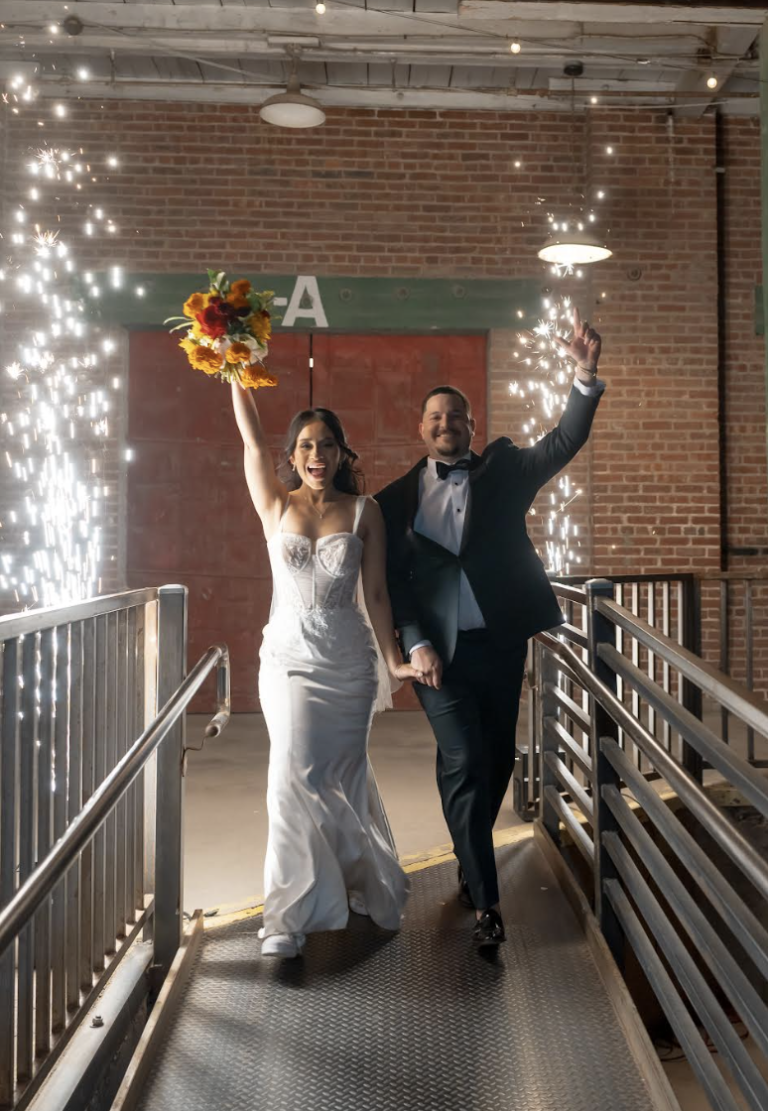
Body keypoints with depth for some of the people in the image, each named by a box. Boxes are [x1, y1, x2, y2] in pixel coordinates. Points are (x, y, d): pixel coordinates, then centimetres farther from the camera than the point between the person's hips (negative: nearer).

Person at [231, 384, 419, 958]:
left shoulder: (364, 512, 1)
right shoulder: (277, 506, 3)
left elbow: (376, 592, 2)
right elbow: (253, 440, -6)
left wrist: (394, 658, 2)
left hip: (349, 659, 0)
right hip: (290, 656, 0)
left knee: (341, 774, 7)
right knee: (296, 772, -8)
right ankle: (292, 913, 3)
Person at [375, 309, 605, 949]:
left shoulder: (503, 472, 6)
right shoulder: (397, 499, 4)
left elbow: (563, 443, -7)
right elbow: (392, 579, 1)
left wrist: (586, 378, -23)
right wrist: (415, 644, -11)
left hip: (501, 642, 2)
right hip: (439, 649, -2)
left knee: (498, 758, 12)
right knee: (465, 764, -7)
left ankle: (470, 857, 37)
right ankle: (485, 900, 3)